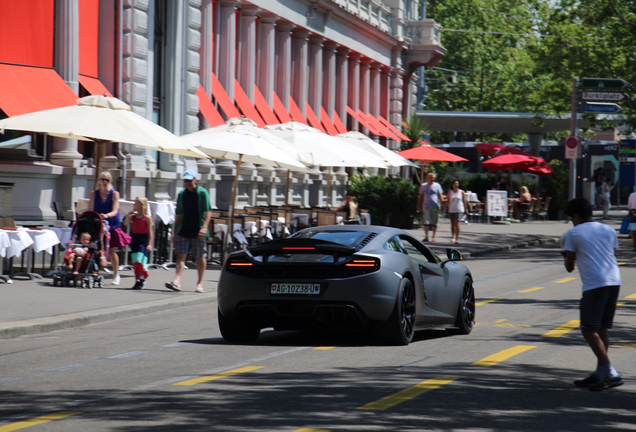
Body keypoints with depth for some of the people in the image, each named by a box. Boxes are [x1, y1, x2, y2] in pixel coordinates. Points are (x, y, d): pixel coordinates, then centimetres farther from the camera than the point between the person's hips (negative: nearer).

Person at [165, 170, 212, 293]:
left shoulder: (202, 193, -3)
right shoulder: (182, 194, 11)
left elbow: (208, 212, -10)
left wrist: (204, 227, -23)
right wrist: (175, 232, 14)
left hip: (198, 232, -4)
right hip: (184, 230, 4)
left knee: (200, 258, 6)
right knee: (180, 255, -10)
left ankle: (200, 283, 19)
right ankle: (177, 281, -20)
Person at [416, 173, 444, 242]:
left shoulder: (437, 186, 6)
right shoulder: (423, 186, 10)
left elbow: (440, 196, 5)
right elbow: (420, 197, 14)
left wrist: (442, 204, -5)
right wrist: (419, 206, 11)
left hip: (435, 207, -1)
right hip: (426, 207, 1)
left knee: (434, 223, 4)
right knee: (426, 222, -8)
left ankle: (433, 237, 11)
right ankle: (426, 236, -8)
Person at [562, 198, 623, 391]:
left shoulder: (572, 234, 4)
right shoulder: (608, 230, 17)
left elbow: (569, 266, 7)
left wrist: (566, 259, 29)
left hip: (594, 285, -6)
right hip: (614, 281, 6)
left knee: (589, 330, -1)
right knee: (602, 329, 15)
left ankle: (611, 374, -12)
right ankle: (600, 374, 18)